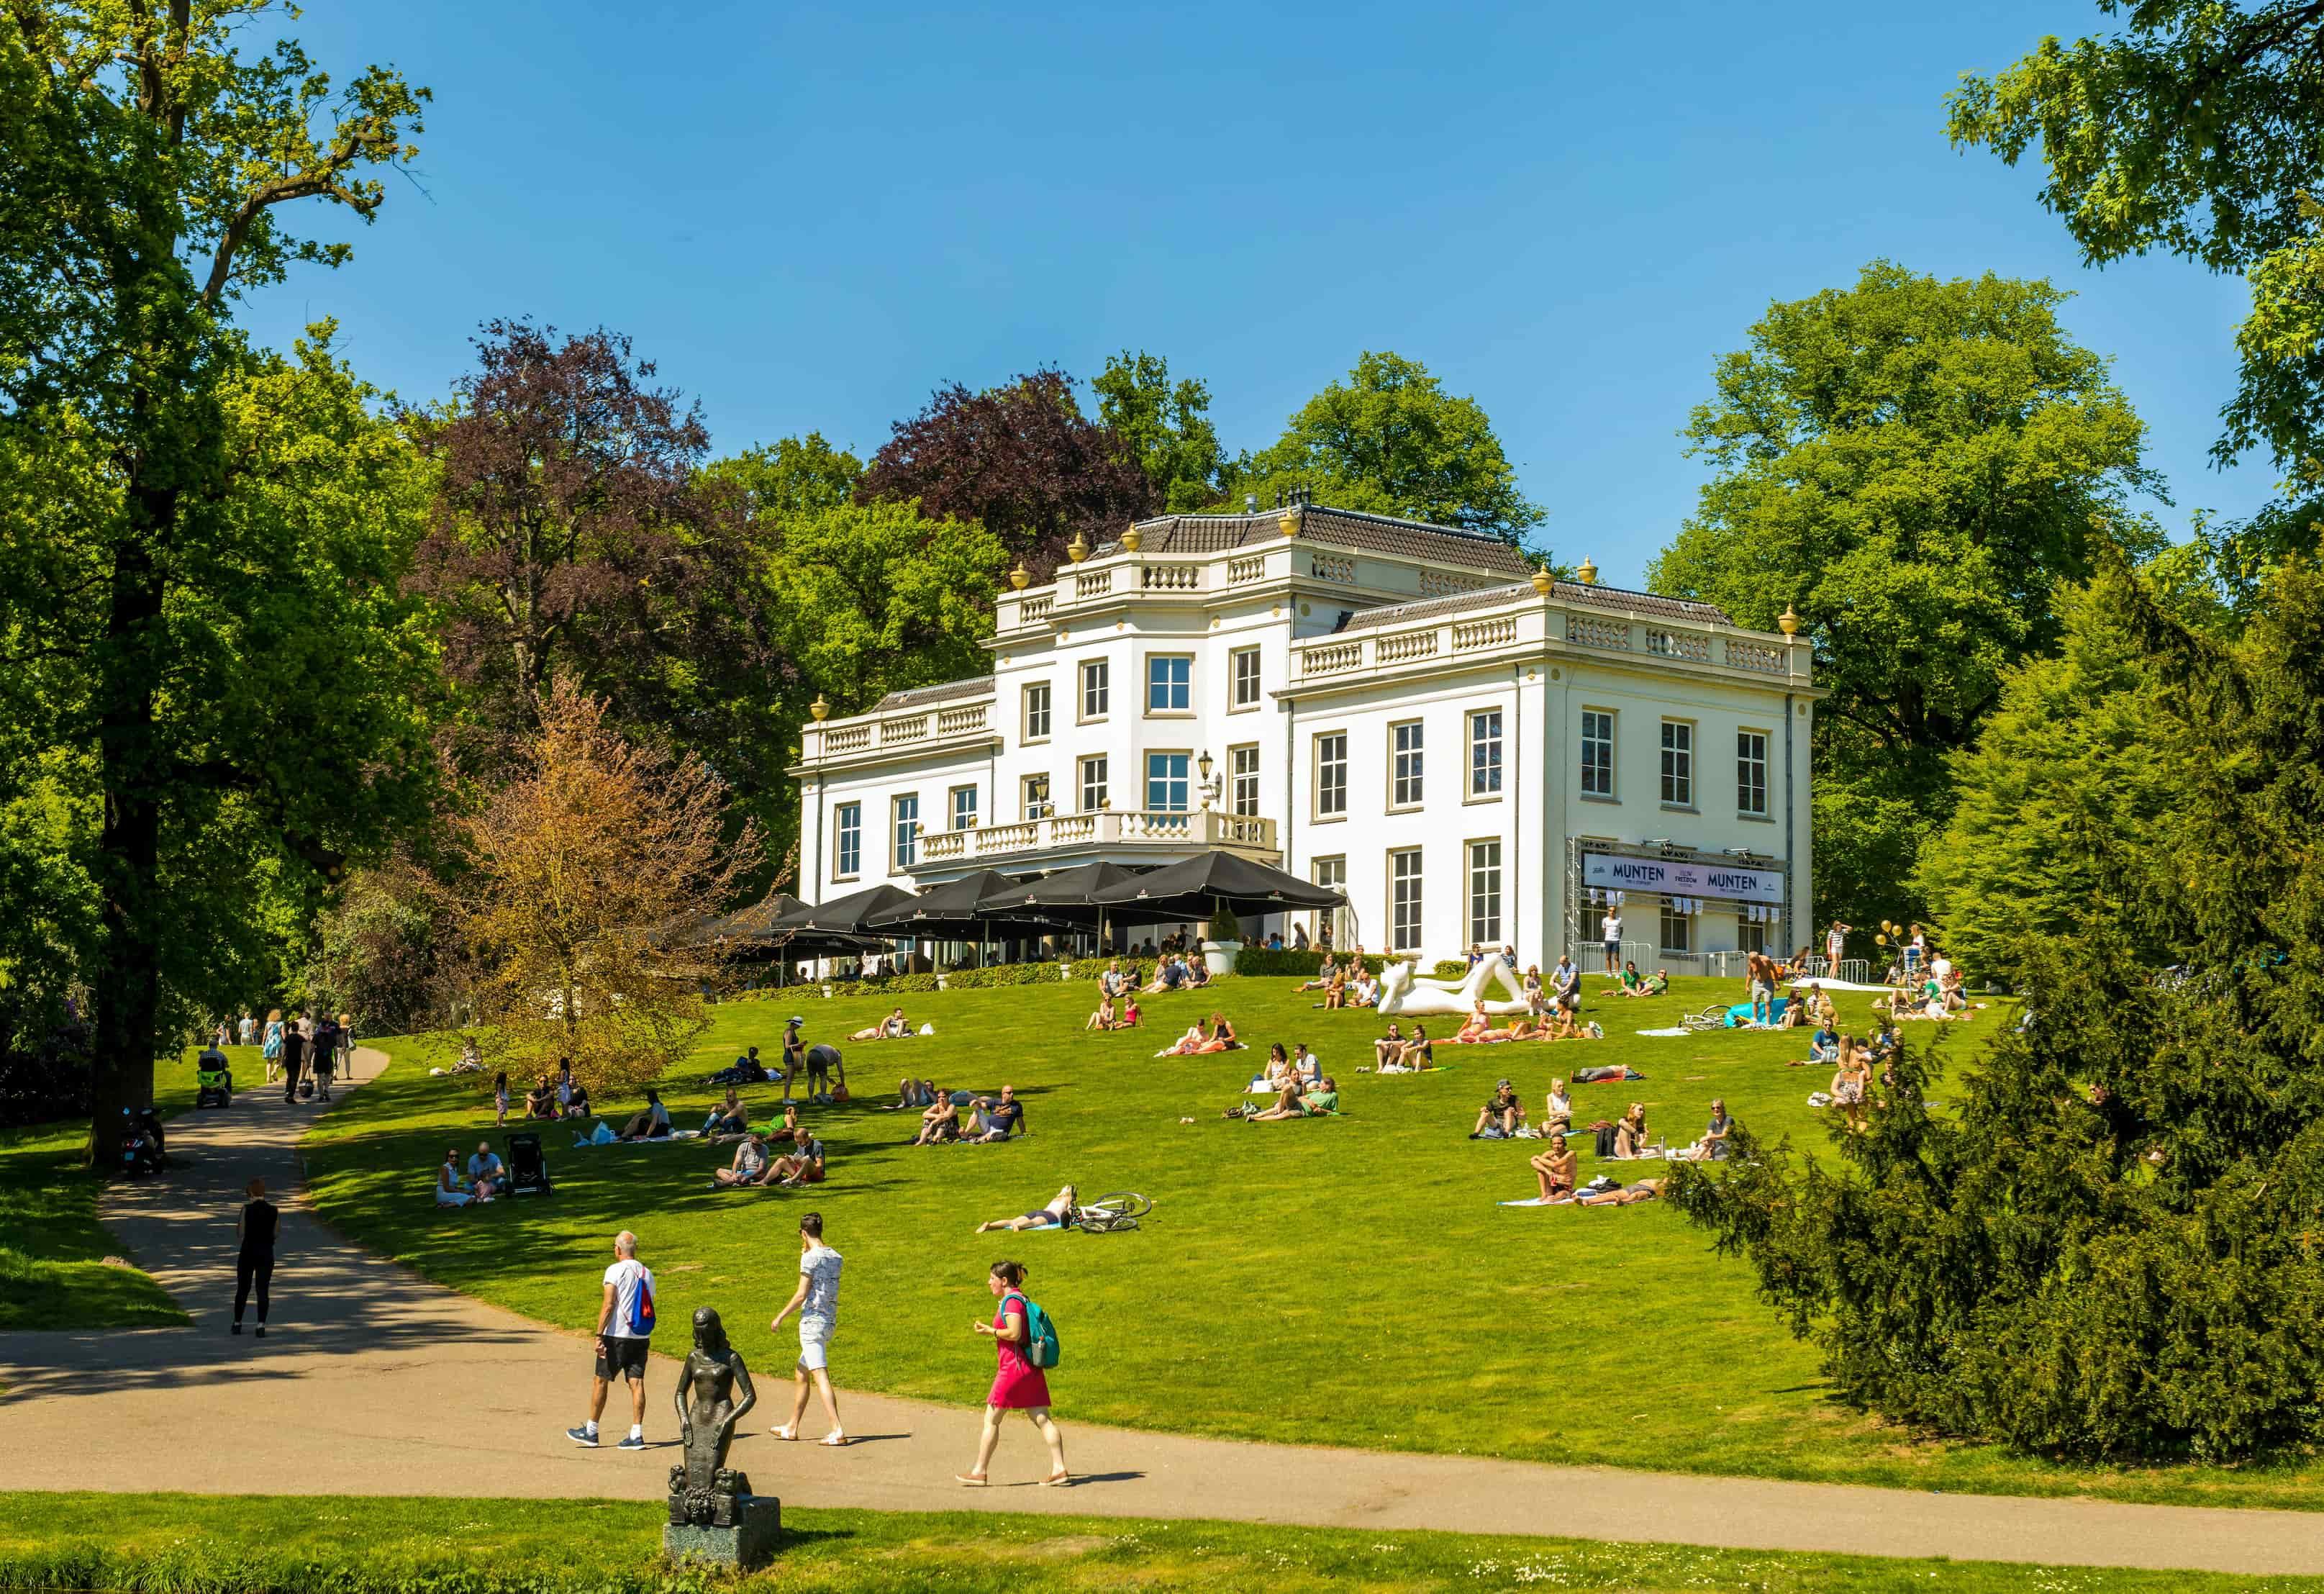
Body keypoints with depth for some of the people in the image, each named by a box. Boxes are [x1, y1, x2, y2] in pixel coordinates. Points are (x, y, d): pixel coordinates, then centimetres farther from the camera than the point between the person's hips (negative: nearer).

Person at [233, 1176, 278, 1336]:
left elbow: (240, 1233, -6)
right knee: (262, 1290, 2)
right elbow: (276, 1232, 4)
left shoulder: (247, 1209, -9)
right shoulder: (274, 1210, -2)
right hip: (266, 1253, 1)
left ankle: (237, 1324, 22)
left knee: (242, 1289, 14)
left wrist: (237, 1225, 14)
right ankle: (261, 1326, -10)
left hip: (247, 1252, -1)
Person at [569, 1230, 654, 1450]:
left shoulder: (616, 1271, -8)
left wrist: (599, 1336, -16)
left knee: (601, 1381, 6)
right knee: (637, 1383, 1)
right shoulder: (647, 1273, 12)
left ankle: (591, 1431, 14)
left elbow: (608, 1305, -16)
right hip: (642, 1338, 5)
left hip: (617, 1336, -5)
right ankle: (637, 1435, -5)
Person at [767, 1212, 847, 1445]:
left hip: (812, 1321, -8)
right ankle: (792, 1428, 29)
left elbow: (801, 1295, -14)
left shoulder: (810, 1258, -11)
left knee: (821, 1377, -12)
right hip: (830, 1321, 8)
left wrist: (780, 1317, -5)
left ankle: (838, 1430, -22)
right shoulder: (836, 1258, 10)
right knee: (800, 1373, 21)